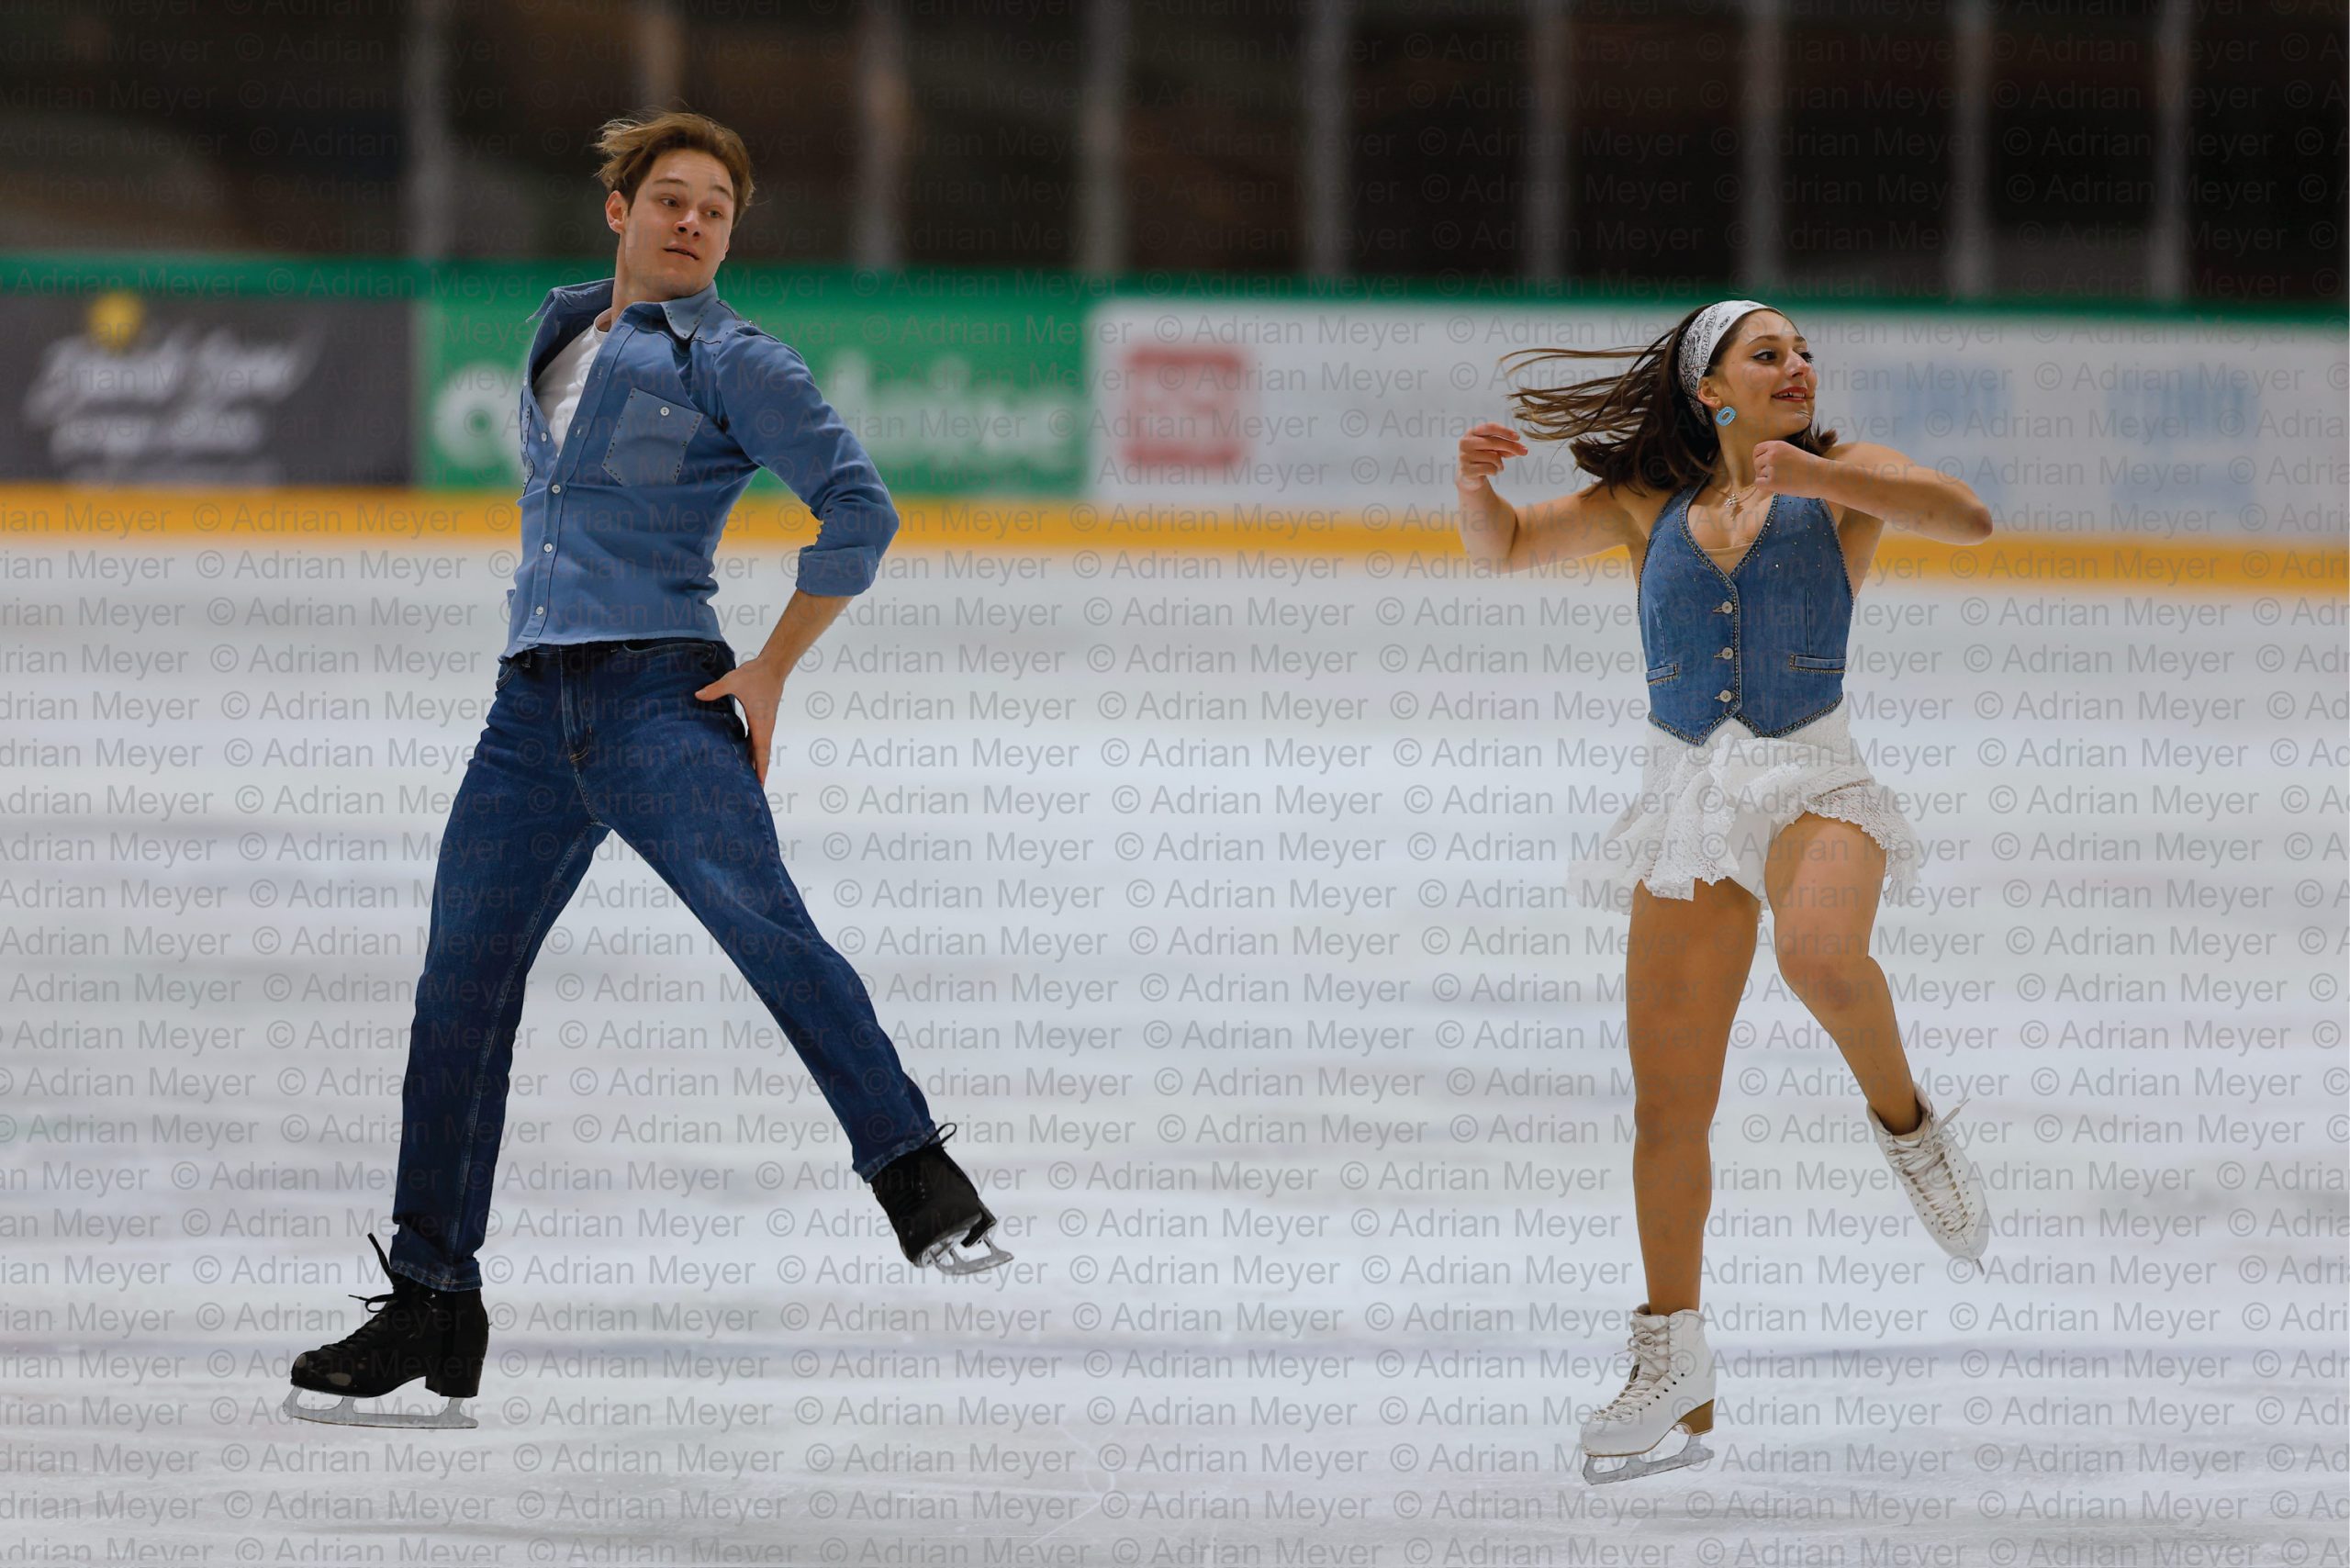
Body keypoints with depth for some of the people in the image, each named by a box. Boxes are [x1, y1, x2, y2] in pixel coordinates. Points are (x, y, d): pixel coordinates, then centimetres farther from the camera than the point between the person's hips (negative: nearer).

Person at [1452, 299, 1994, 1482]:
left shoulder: (1840, 478, 1)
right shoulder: (1651, 499, 9)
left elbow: (1965, 518, -16)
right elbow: (1503, 548, 12)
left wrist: (1811, 473, -27)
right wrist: (1474, 484, -12)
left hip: (1812, 781, -3)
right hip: (1689, 799, 3)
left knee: (1818, 952, -38)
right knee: (1668, 1102, 0)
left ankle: (1901, 1118, -8)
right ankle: (1673, 1363, 12)